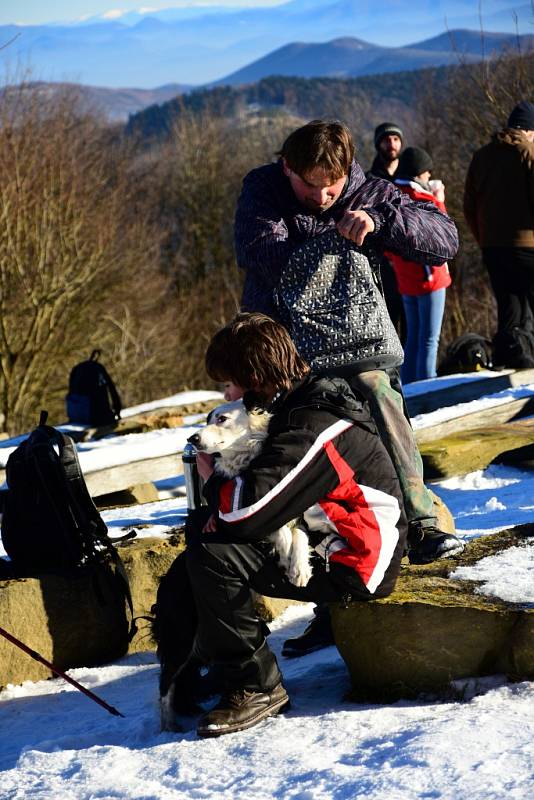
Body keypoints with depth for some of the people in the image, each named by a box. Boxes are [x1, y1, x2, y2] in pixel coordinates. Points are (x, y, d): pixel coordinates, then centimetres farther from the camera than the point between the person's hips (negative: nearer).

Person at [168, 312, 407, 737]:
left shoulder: (313, 427, -26)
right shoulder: (297, 402, 6)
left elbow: (245, 513, -32)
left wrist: (213, 477, -10)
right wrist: (225, 501, -2)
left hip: (353, 568, -11)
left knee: (213, 556, -25)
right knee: (200, 525, 17)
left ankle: (256, 688, -11)